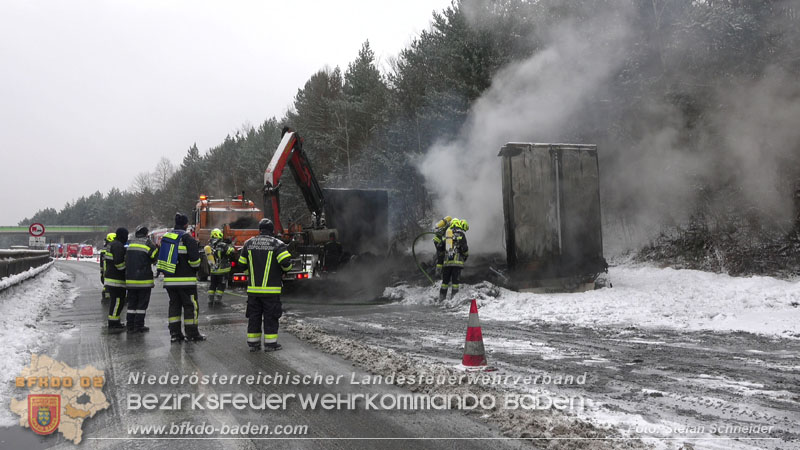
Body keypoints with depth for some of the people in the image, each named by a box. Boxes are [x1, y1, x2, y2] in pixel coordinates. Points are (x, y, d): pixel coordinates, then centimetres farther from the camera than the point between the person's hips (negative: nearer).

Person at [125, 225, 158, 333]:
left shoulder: (130, 243, 10)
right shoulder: (148, 243, -9)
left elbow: (126, 260, 17)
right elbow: (155, 257, -6)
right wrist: (158, 247, 7)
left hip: (130, 279, 6)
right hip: (144, 279, -5)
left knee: (131, 303, 12)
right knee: (142, 304, 2)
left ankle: (130, 326, 14)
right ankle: (138, 326, 2)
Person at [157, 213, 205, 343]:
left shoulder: (166, 237, 12)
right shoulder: (188, 238, -11)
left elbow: (161, 257, 19)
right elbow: (194, 259, -15)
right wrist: (195, 268, 5)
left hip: (169, 279, 7)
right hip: (185, 280, -7)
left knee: (174, 305, 13)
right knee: (190, 305, 2)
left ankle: (175, 333, 13)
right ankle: (192, 334, 5)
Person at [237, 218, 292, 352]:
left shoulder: (249, 243, 7)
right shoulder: (277, 244, -6)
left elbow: (242, 264, 11)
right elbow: (286, 262, -17)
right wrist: (285, 269, 5)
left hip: (253, 288, 4)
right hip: (271, 288, -3)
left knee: (254, 315, 11)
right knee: (270, 316, 4)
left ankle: (253, 343, 15)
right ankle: (270, 343, 5)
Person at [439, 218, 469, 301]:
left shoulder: (446, 233, 12)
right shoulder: (460, 233, -3)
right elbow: (464, 247, -8)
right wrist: (466, 255, 11)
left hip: (447, 261, 4)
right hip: (457, 261, -4)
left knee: (445, 280, 11)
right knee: (455, 280, -2)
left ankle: (441, 298, 11)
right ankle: (454, 297, -6)